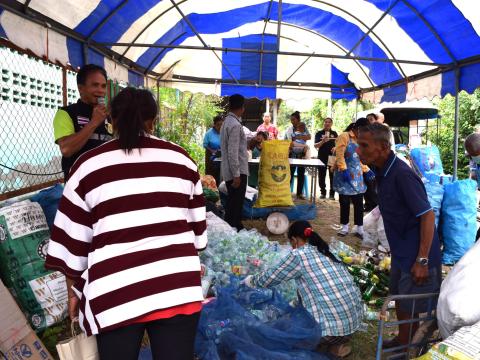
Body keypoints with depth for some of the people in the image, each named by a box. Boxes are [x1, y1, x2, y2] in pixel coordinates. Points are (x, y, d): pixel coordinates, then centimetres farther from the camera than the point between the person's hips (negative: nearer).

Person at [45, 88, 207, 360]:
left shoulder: (88, 166, 1)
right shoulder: (181, 159, 6)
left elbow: (72, 240, 4)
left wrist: (74, 291, 17)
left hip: (115, 293, -1)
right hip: (179, 287, 2)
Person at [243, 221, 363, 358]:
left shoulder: (299, 255, -9)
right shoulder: (326, 251, 12)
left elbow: (270, 277, 3)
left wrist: (251, 280, 23)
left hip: (333, 326, -7)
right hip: (356, 318, 7)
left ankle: (335, 343, 7)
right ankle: (340, 340, 17)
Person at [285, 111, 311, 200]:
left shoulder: (304, 128, 3)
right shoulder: (289, 129, 5)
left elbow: (309, 137, -15)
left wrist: (296, 137, -22)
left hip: (301, 154, 0)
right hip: (291, 154, 0)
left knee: (301, 174, 5)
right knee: (290, 173, -1)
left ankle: (299, 193, 13)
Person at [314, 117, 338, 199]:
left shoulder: (334, 133, 8)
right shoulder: (319, 133, 2)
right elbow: (316, 146, -6)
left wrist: (335, 148, -11)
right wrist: (323, 141, -23)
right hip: (322, 157, -1)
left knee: (332, 175, 1)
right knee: (321, 175, 2)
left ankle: (332, 193, 6)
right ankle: (323, 192, 13)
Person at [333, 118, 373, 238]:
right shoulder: (344, 136, -8)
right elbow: (340, 155, -16)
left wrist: (367, 170, 11)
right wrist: (344, 170, -24)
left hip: (357, 175, 6)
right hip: (345, 174, -6)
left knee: (359, 202, 4)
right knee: (345, 202, 4)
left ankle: (359, 227, 11)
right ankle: (345, 226, 17)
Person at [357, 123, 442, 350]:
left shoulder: (401, 174, -26)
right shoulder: (382, 171, 2)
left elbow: (428, 215, -25)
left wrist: (422, 260, -24)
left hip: (415, 256, -9)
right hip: (400, 252, 9)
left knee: (409, 308, 7)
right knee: (400, 299, 24)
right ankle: (402, 341, 44)